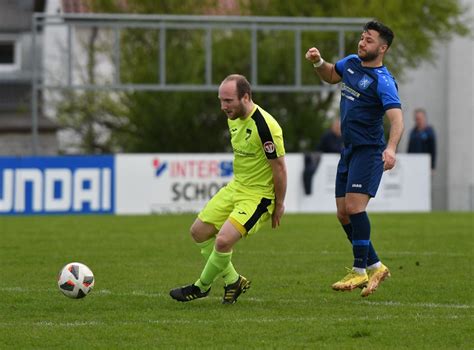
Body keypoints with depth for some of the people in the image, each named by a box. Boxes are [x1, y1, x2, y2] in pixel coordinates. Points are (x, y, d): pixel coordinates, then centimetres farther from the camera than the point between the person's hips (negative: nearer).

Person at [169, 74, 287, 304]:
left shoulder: (264, 126, -26)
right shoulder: (233, 119, 1)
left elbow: (279, 168, -19)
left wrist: (279, 205, -12)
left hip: (259, 195, -9)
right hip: (236, 187, 9)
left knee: (223, 241, -21)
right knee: (198, 231, 10)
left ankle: (202, 287, 5)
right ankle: (233, 281, 22)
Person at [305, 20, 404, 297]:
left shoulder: (383, 80, -16)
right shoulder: (351, 63, 9)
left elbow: (396, 117, -28)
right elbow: (331, 76, 31)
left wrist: (391, 148, -44)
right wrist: (319, 62, 9)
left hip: (369, 151, -8)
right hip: (349, 150, 8)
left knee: (354, 206, -19)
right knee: (343, 213, 7)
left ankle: (360, 271, -11)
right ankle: (375, 266, 19)